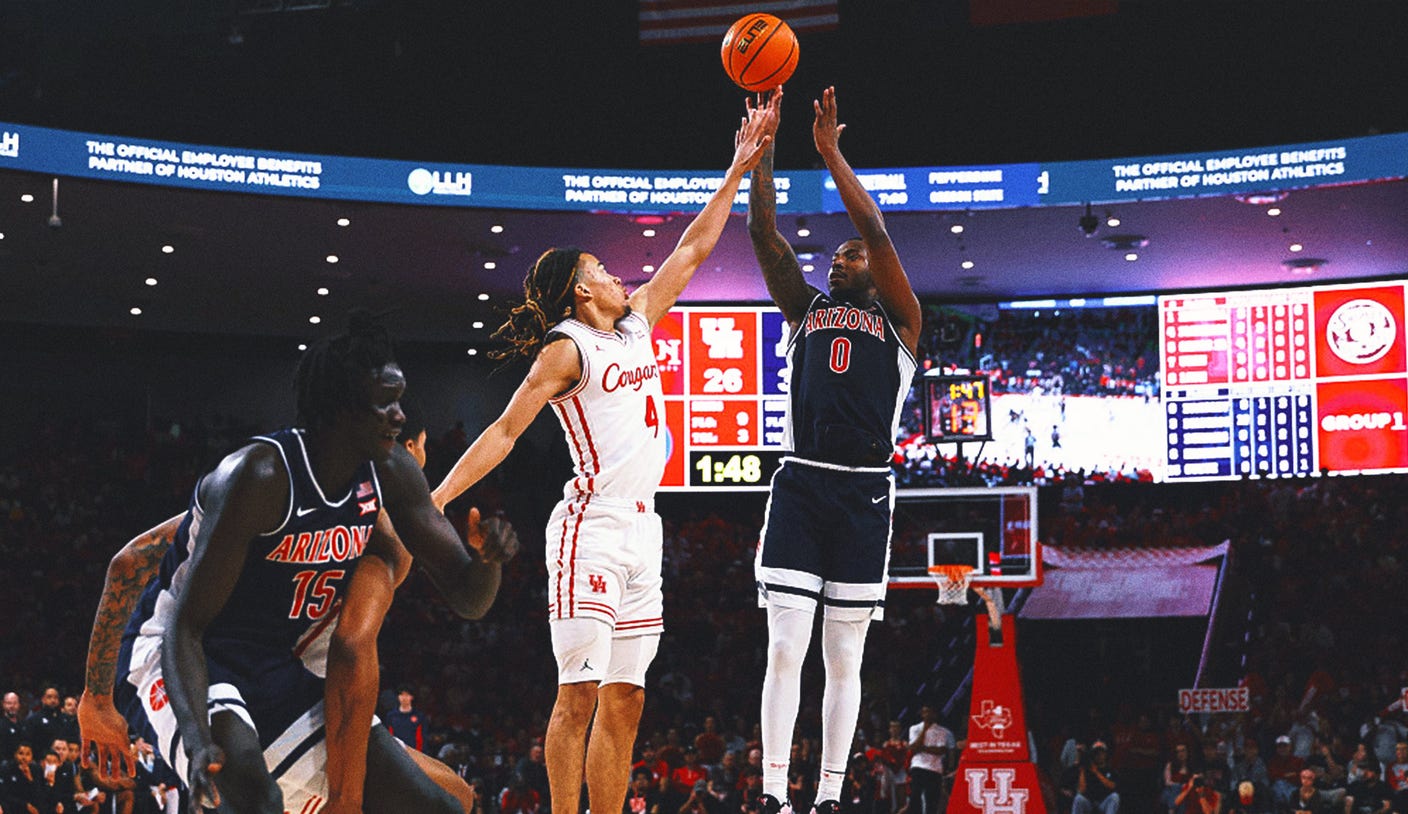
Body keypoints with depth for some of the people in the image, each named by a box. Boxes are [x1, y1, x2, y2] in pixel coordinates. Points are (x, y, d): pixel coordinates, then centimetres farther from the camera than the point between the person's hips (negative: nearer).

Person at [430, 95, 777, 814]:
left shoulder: (637, 323, 18)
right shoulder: (566, 350, -3)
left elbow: (692, 250, 24)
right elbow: (504, 431, -6)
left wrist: (738, 170, 22)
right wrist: (435, 500, -15)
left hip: (641, 533, 8)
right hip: (592, 530, -8)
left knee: (624, 701, 4)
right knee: (579, 694, -10)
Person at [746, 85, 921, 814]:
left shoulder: (899, 320, 9)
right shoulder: (805, 310, 17)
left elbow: (875, 231, -4)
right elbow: (764, 233, 7)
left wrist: (831, 152, -8)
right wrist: (760, 146, -1)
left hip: (864, 491, -1)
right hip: (800, 482, 1)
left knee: (844, 658, 3)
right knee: (784, 650, -6)